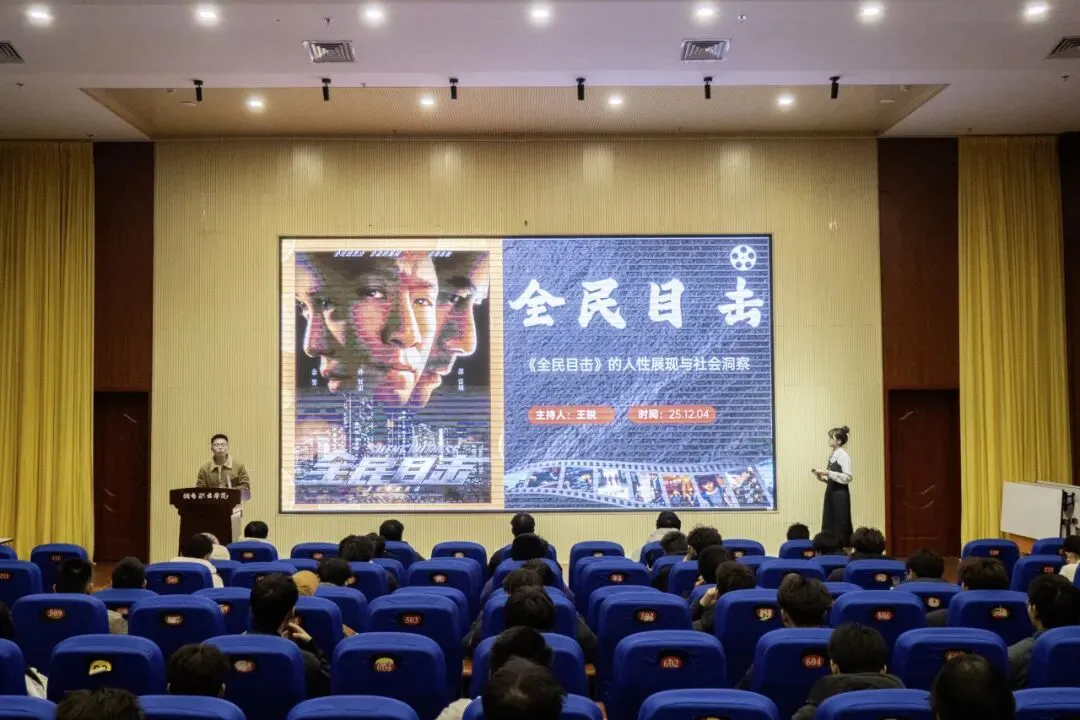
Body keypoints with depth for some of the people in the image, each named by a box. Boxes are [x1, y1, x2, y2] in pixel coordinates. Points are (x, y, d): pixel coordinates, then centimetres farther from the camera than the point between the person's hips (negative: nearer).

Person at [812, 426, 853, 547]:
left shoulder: (843, 456, -11)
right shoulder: (832, 456, 13)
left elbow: (847, 477, -18)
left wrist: (829, 473, -20)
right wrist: (823, 477, 2)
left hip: (840, 494, -8)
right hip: (831, 492, 8)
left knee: (840, 525, -2)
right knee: (828, 525, 8)